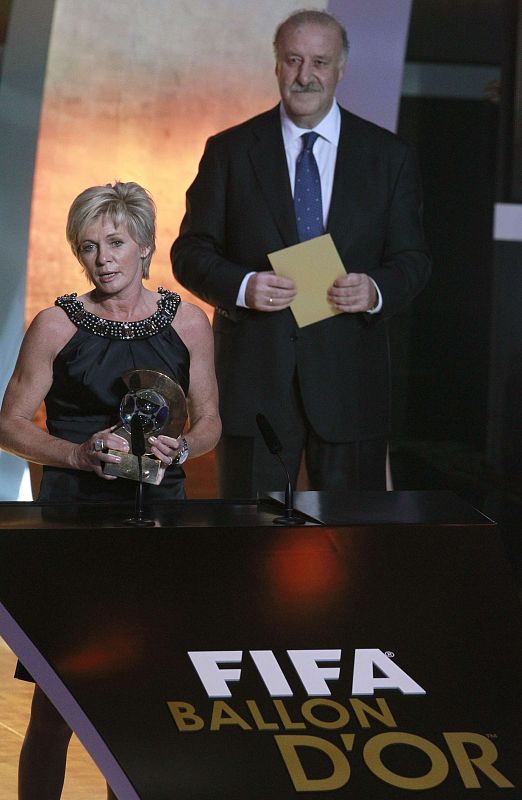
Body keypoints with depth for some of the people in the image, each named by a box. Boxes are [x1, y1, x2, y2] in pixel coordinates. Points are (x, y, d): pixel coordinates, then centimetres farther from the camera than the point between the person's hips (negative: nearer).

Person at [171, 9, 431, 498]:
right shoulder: (229, 151, 6)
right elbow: (190, 252, 5)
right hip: (253, 378, 0)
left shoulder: (388, 155, 8)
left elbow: (412, 257, 7)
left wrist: (377, 291, -15)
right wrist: (241, 286, -16)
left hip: (349, 374, 1)